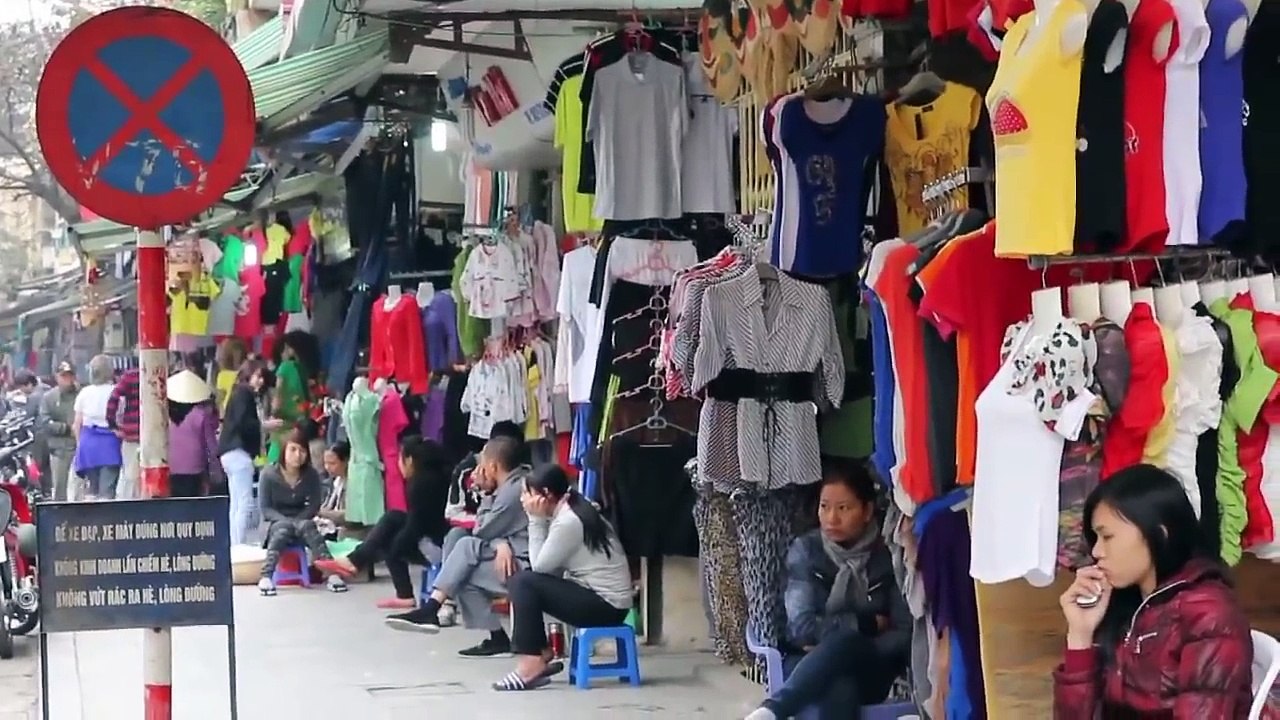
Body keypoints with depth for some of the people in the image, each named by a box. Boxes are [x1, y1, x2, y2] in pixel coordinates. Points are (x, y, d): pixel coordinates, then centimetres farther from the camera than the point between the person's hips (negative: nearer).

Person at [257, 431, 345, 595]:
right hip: (277, 521, -1)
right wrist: (285, 520, -24)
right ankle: (266, 577, -48)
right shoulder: (269, 474, -11)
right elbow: (265, 508, -9)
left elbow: (315, 505, -1)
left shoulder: (311, 475, -6)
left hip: (301, 520, 2)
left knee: (307, 526, -33)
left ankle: (330, 573, -47)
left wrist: (298, 520, -17)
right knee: (284, 528, -36)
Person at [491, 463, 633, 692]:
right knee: (522, 581, 9)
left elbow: (540, 565, -13)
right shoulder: (572, 512, 11)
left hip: (606, 604, -10)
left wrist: (536, 520, -9)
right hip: (598, 598, 10)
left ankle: (532, 663, -11)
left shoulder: (568, 522, -18)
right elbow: (548, 567, 8)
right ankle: (541, 656, 9)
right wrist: (540, 519, -1)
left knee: (523, 583, -14)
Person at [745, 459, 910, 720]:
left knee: (845, 643, -38)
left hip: (869, 672, 0)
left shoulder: (887, 556, 0)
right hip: (812, 665, 0)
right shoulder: (805, 550, 1)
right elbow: (803, 627, -8)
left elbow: (906, 635, -5)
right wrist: (867, 623, -7)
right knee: (839, 690, -40)